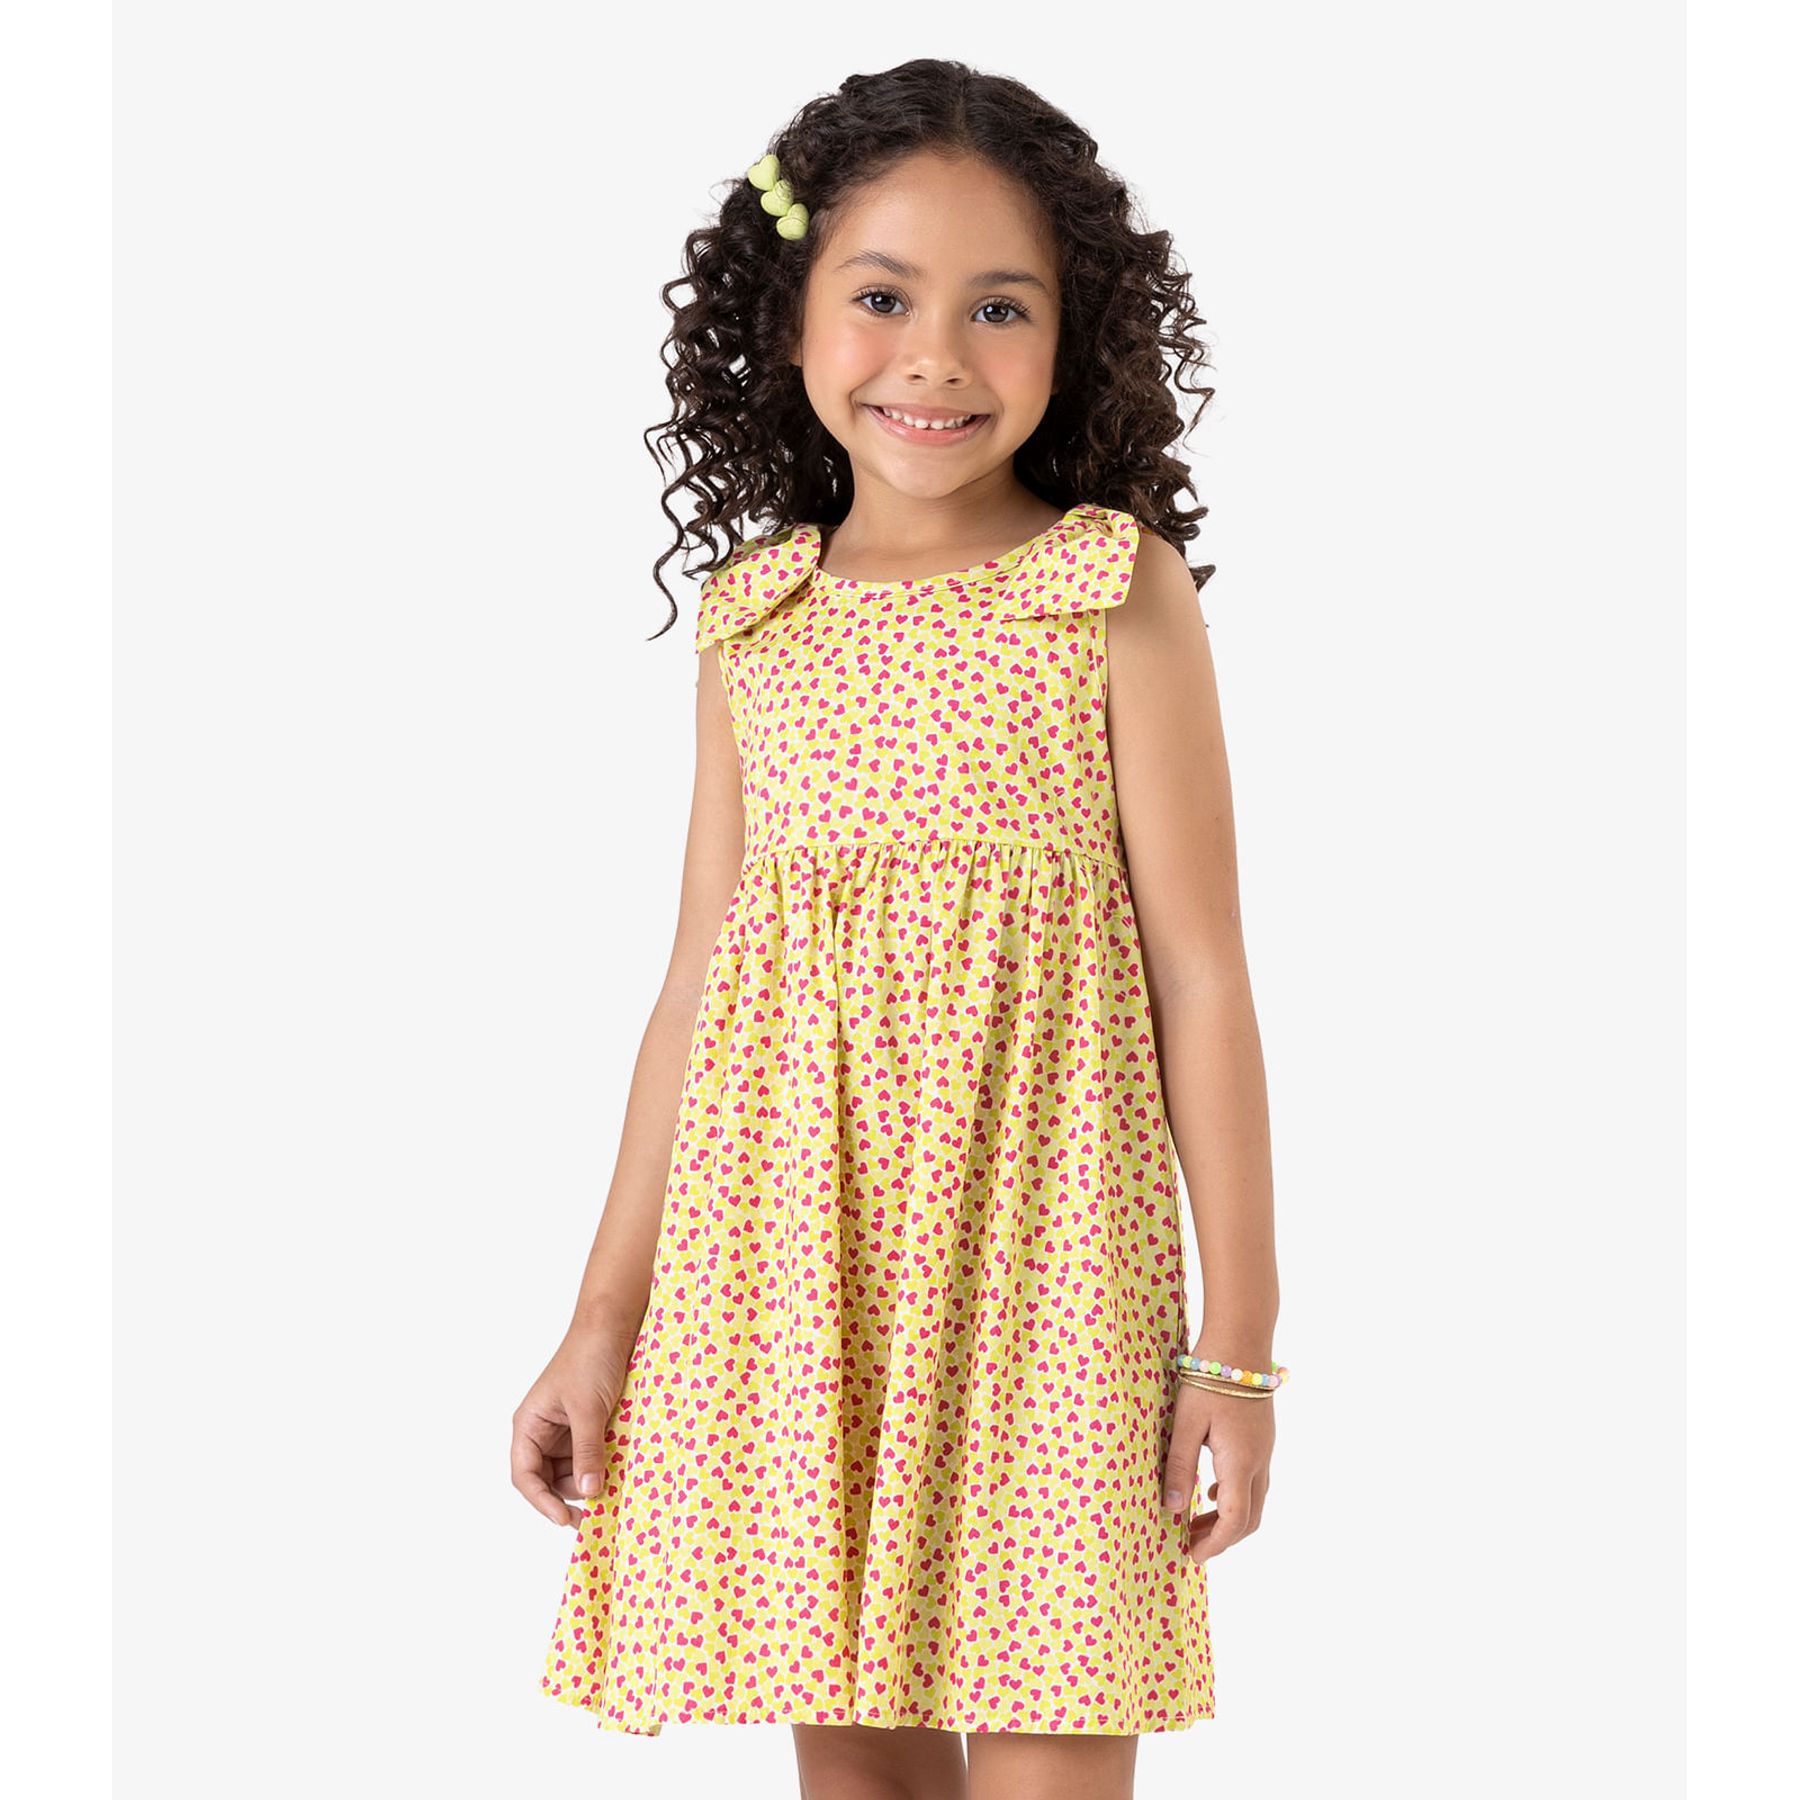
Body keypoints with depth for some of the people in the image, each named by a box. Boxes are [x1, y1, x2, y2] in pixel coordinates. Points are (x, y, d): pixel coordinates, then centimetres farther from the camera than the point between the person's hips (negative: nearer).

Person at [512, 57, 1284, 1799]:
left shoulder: (1117, 589, -3)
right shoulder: (756, 617, 8)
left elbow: (1197, 972, -4)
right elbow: (699, 984, 11)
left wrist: (1238, 1339, -5)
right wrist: (606, 1322, 10)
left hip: (1035, 1244, -3)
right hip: (789, 1244, 4)